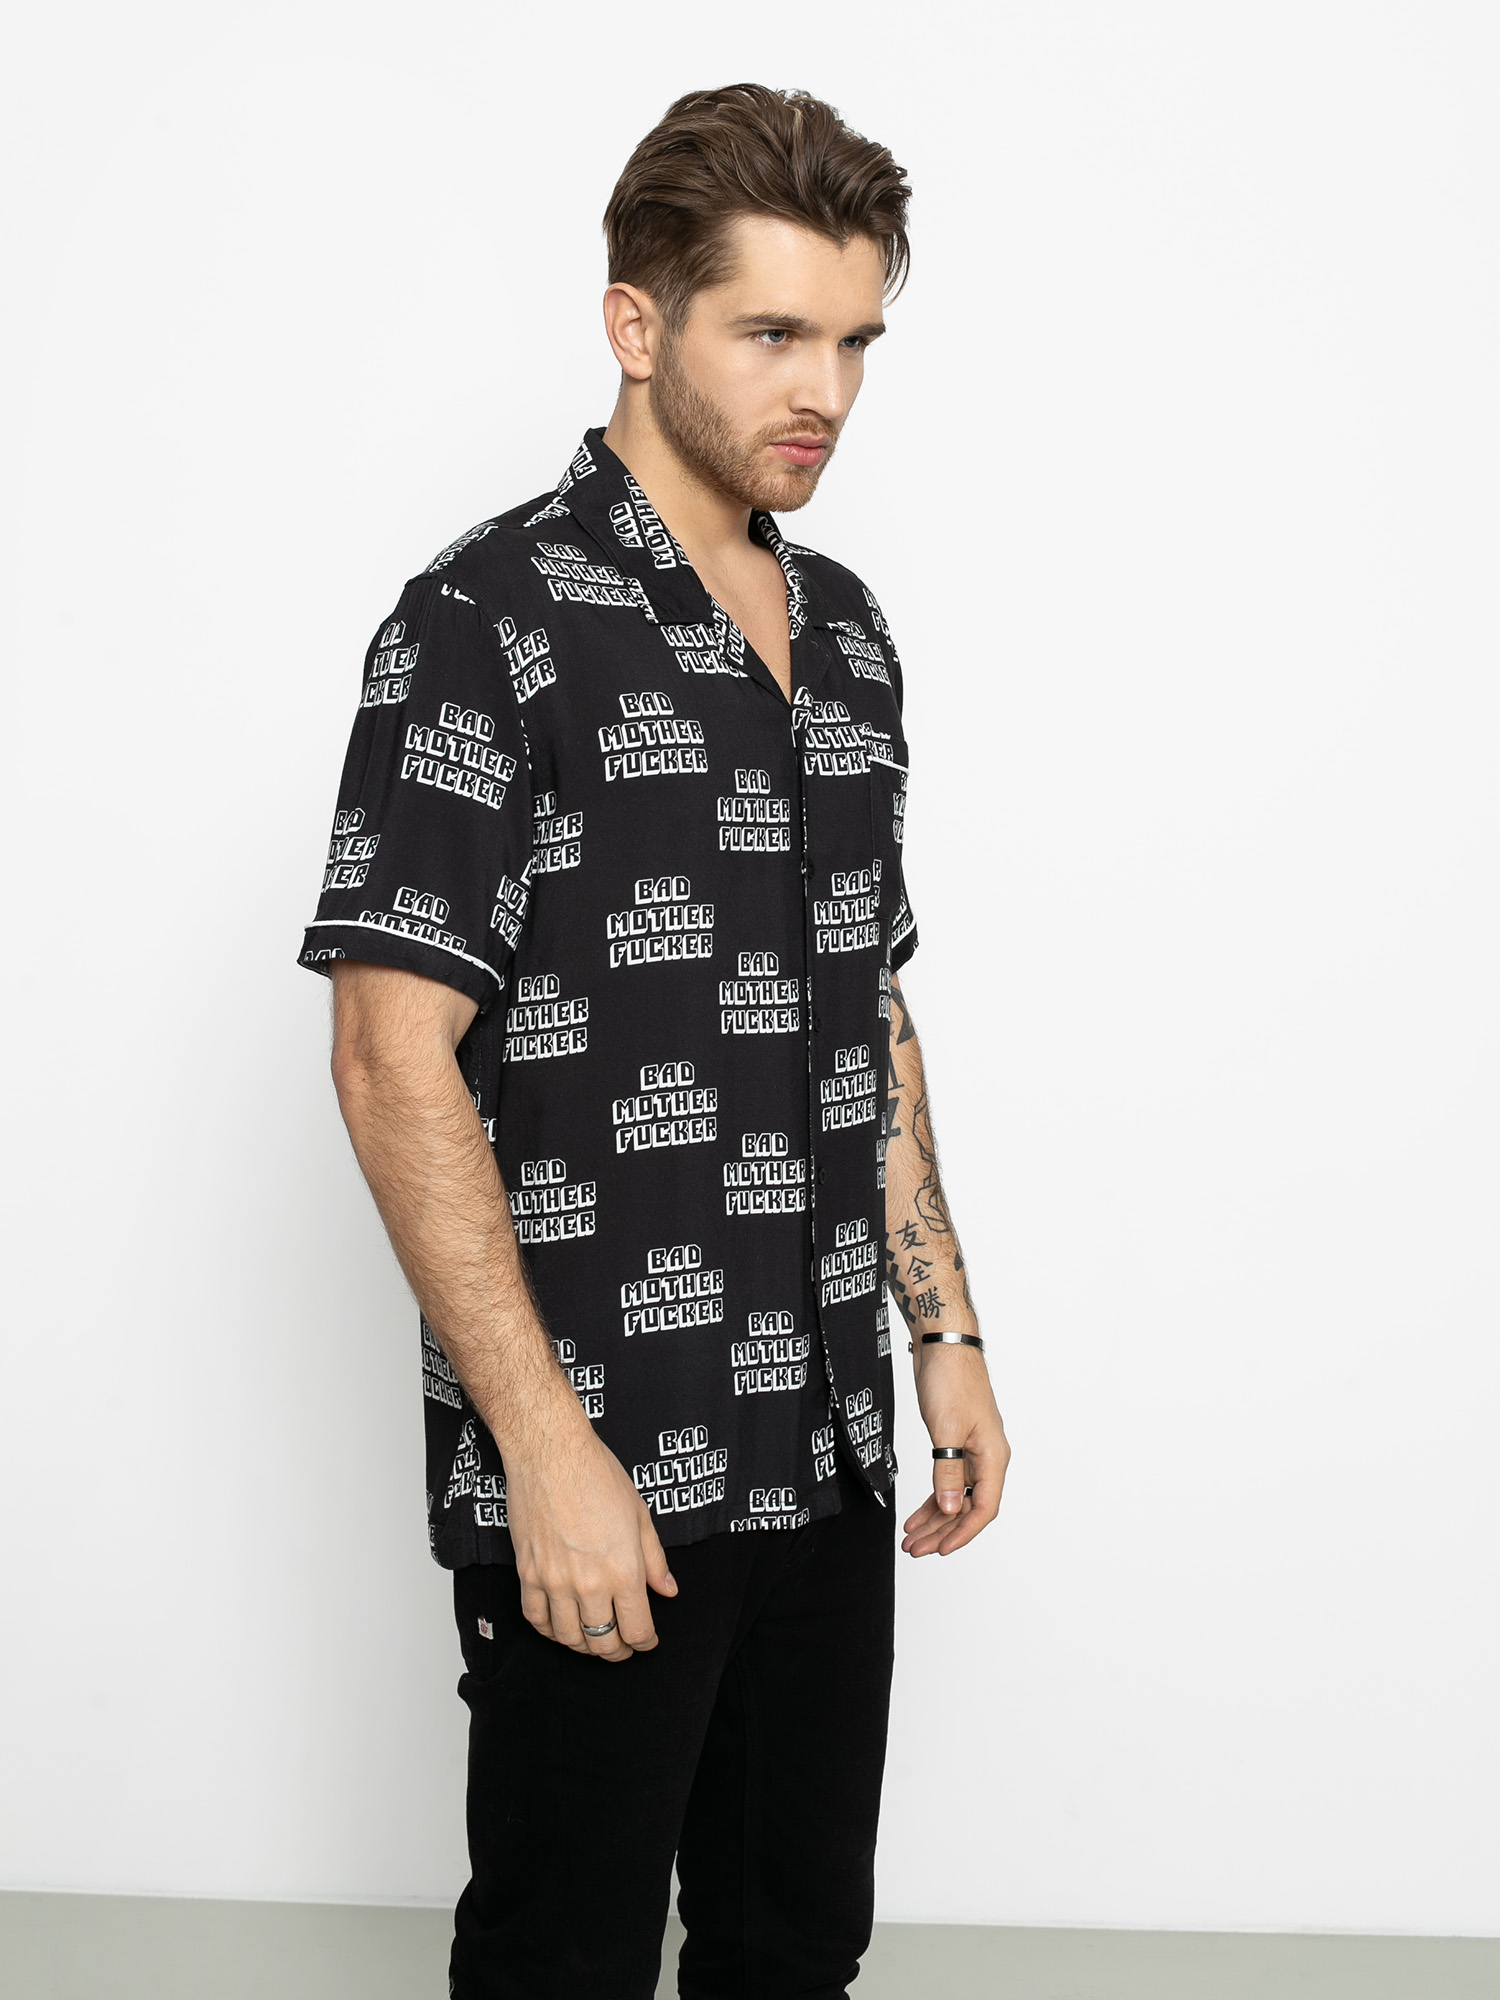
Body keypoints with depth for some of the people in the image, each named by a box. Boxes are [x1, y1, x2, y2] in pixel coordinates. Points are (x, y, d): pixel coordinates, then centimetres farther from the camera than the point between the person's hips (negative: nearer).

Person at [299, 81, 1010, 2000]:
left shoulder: (842, 630, 10)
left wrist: (944, 1329, 14)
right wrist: (546, 1447, -20)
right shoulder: (490, 621, -13)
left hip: (830, 1457, 7)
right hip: (597, 1474, -6)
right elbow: (394, 1062, -17)